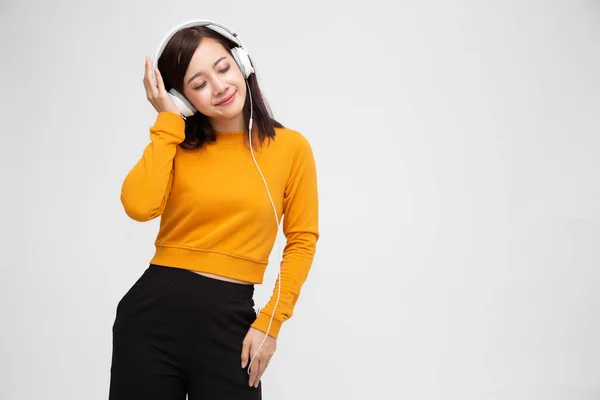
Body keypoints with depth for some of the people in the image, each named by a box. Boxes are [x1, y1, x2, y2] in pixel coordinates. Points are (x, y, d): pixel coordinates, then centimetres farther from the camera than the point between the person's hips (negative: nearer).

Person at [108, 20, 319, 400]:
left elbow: (302, 241, 4)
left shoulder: (291, 147, 1)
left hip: (230, 319, -1)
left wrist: (270, 322, -4)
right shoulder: (175, 145, 5)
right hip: (153, 310, 2)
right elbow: (140, 206, -15)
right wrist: (168, 120, -7)